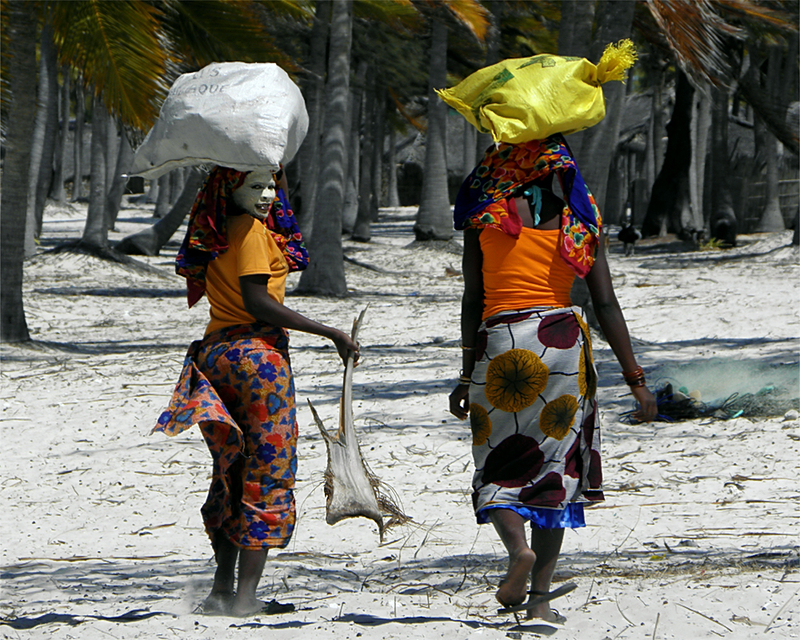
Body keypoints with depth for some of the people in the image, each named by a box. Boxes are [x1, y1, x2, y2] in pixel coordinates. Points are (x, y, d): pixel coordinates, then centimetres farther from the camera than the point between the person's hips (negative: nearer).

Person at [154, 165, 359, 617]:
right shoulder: (250, 230, -11)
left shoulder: (217, 232, 14)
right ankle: (246, 595, -9)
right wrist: (330, 333, -19)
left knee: (233, 470, 17)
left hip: (215, 353, 9)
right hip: (258, 351, -9)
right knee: (268, 474, -4)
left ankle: (223, 588, 18)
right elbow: (255, 300, -20)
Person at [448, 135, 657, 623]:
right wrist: (636, 379, 4)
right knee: (555, 467, 10)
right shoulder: (579, 221, 7)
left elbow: (473, 299, -3)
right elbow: (606, 305, 3)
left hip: (501, 343, -2)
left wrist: (468, 374, 1)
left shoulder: (484, 215, 0)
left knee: (499, 468, 10)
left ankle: (518, 547, -20)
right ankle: (540, 596, 5)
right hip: (564, 340, 2)